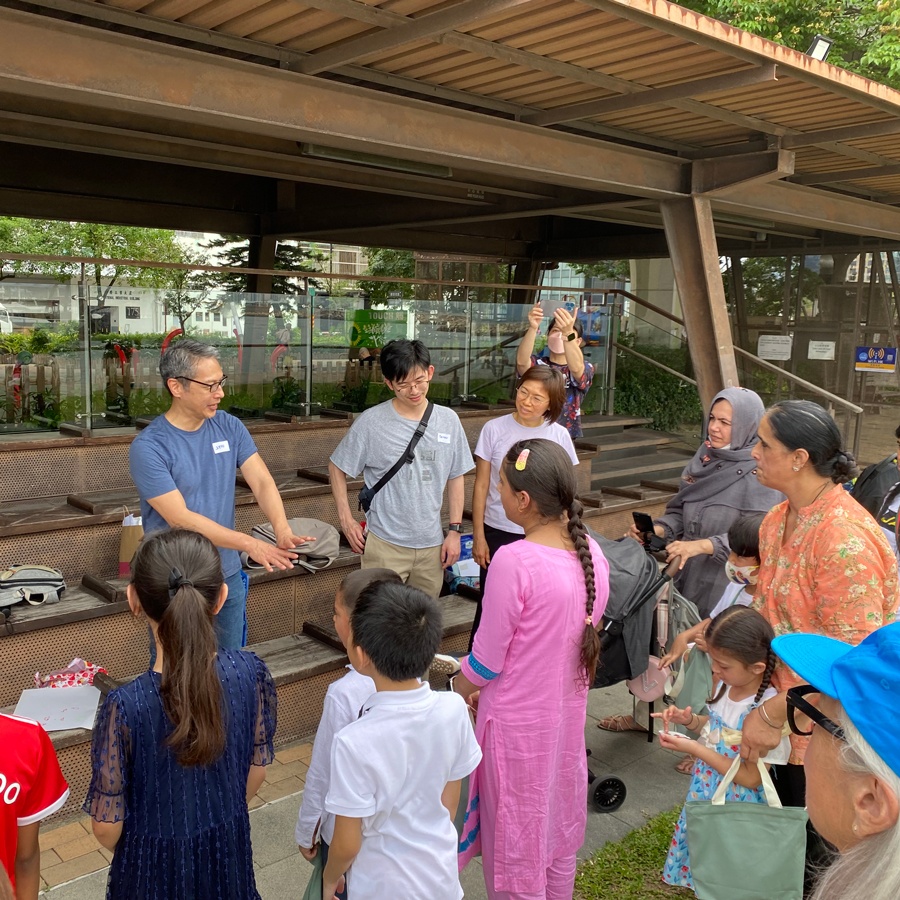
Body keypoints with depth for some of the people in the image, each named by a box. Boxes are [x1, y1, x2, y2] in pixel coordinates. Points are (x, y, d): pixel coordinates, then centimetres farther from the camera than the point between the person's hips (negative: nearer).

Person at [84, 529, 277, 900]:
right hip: (228, 851, 3)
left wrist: (129, 851, 6)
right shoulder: (250, 673, -21)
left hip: (156, 863, -2)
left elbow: (107, 827, -17)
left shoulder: (125, 705, -31)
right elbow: (256, 772, -5)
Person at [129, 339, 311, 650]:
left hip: (228, 575, 5)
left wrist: (282, 528, -28)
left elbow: (262, 481, -8)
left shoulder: (229, 427, -1)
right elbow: (180, 518, -22)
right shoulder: (148, 447, -18)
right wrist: (250, 544, -28)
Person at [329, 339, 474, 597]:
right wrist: (346, 519, -3)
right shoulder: (371, 422, -9)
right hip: (385, 545, -3)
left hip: (431, 545, 4)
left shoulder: (448, 420, 2)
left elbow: (455, 478, 10)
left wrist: (455, 530, 6)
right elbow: (337, 468, 2)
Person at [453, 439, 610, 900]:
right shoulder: (591, 552, -6)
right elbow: (581, 637, 6)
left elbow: (484, 662, -18)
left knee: (516, 841, 13)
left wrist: (450, 697, 2)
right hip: (569, 712, 6)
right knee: (560, 831, 24)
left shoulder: (513, 561, -27)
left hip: (519, 722, -6)